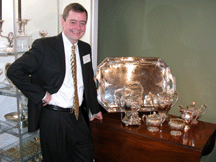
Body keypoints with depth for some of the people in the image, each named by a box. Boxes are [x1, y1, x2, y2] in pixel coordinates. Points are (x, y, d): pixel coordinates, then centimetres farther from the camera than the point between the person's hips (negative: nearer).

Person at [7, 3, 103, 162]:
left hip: (78, 116, 6)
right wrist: (41, 94, -18)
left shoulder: (86, 48, 8)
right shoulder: (43, 46, -11)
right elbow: (14, 71, -16)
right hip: (53, 117, -5)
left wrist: (95, 109, 20)